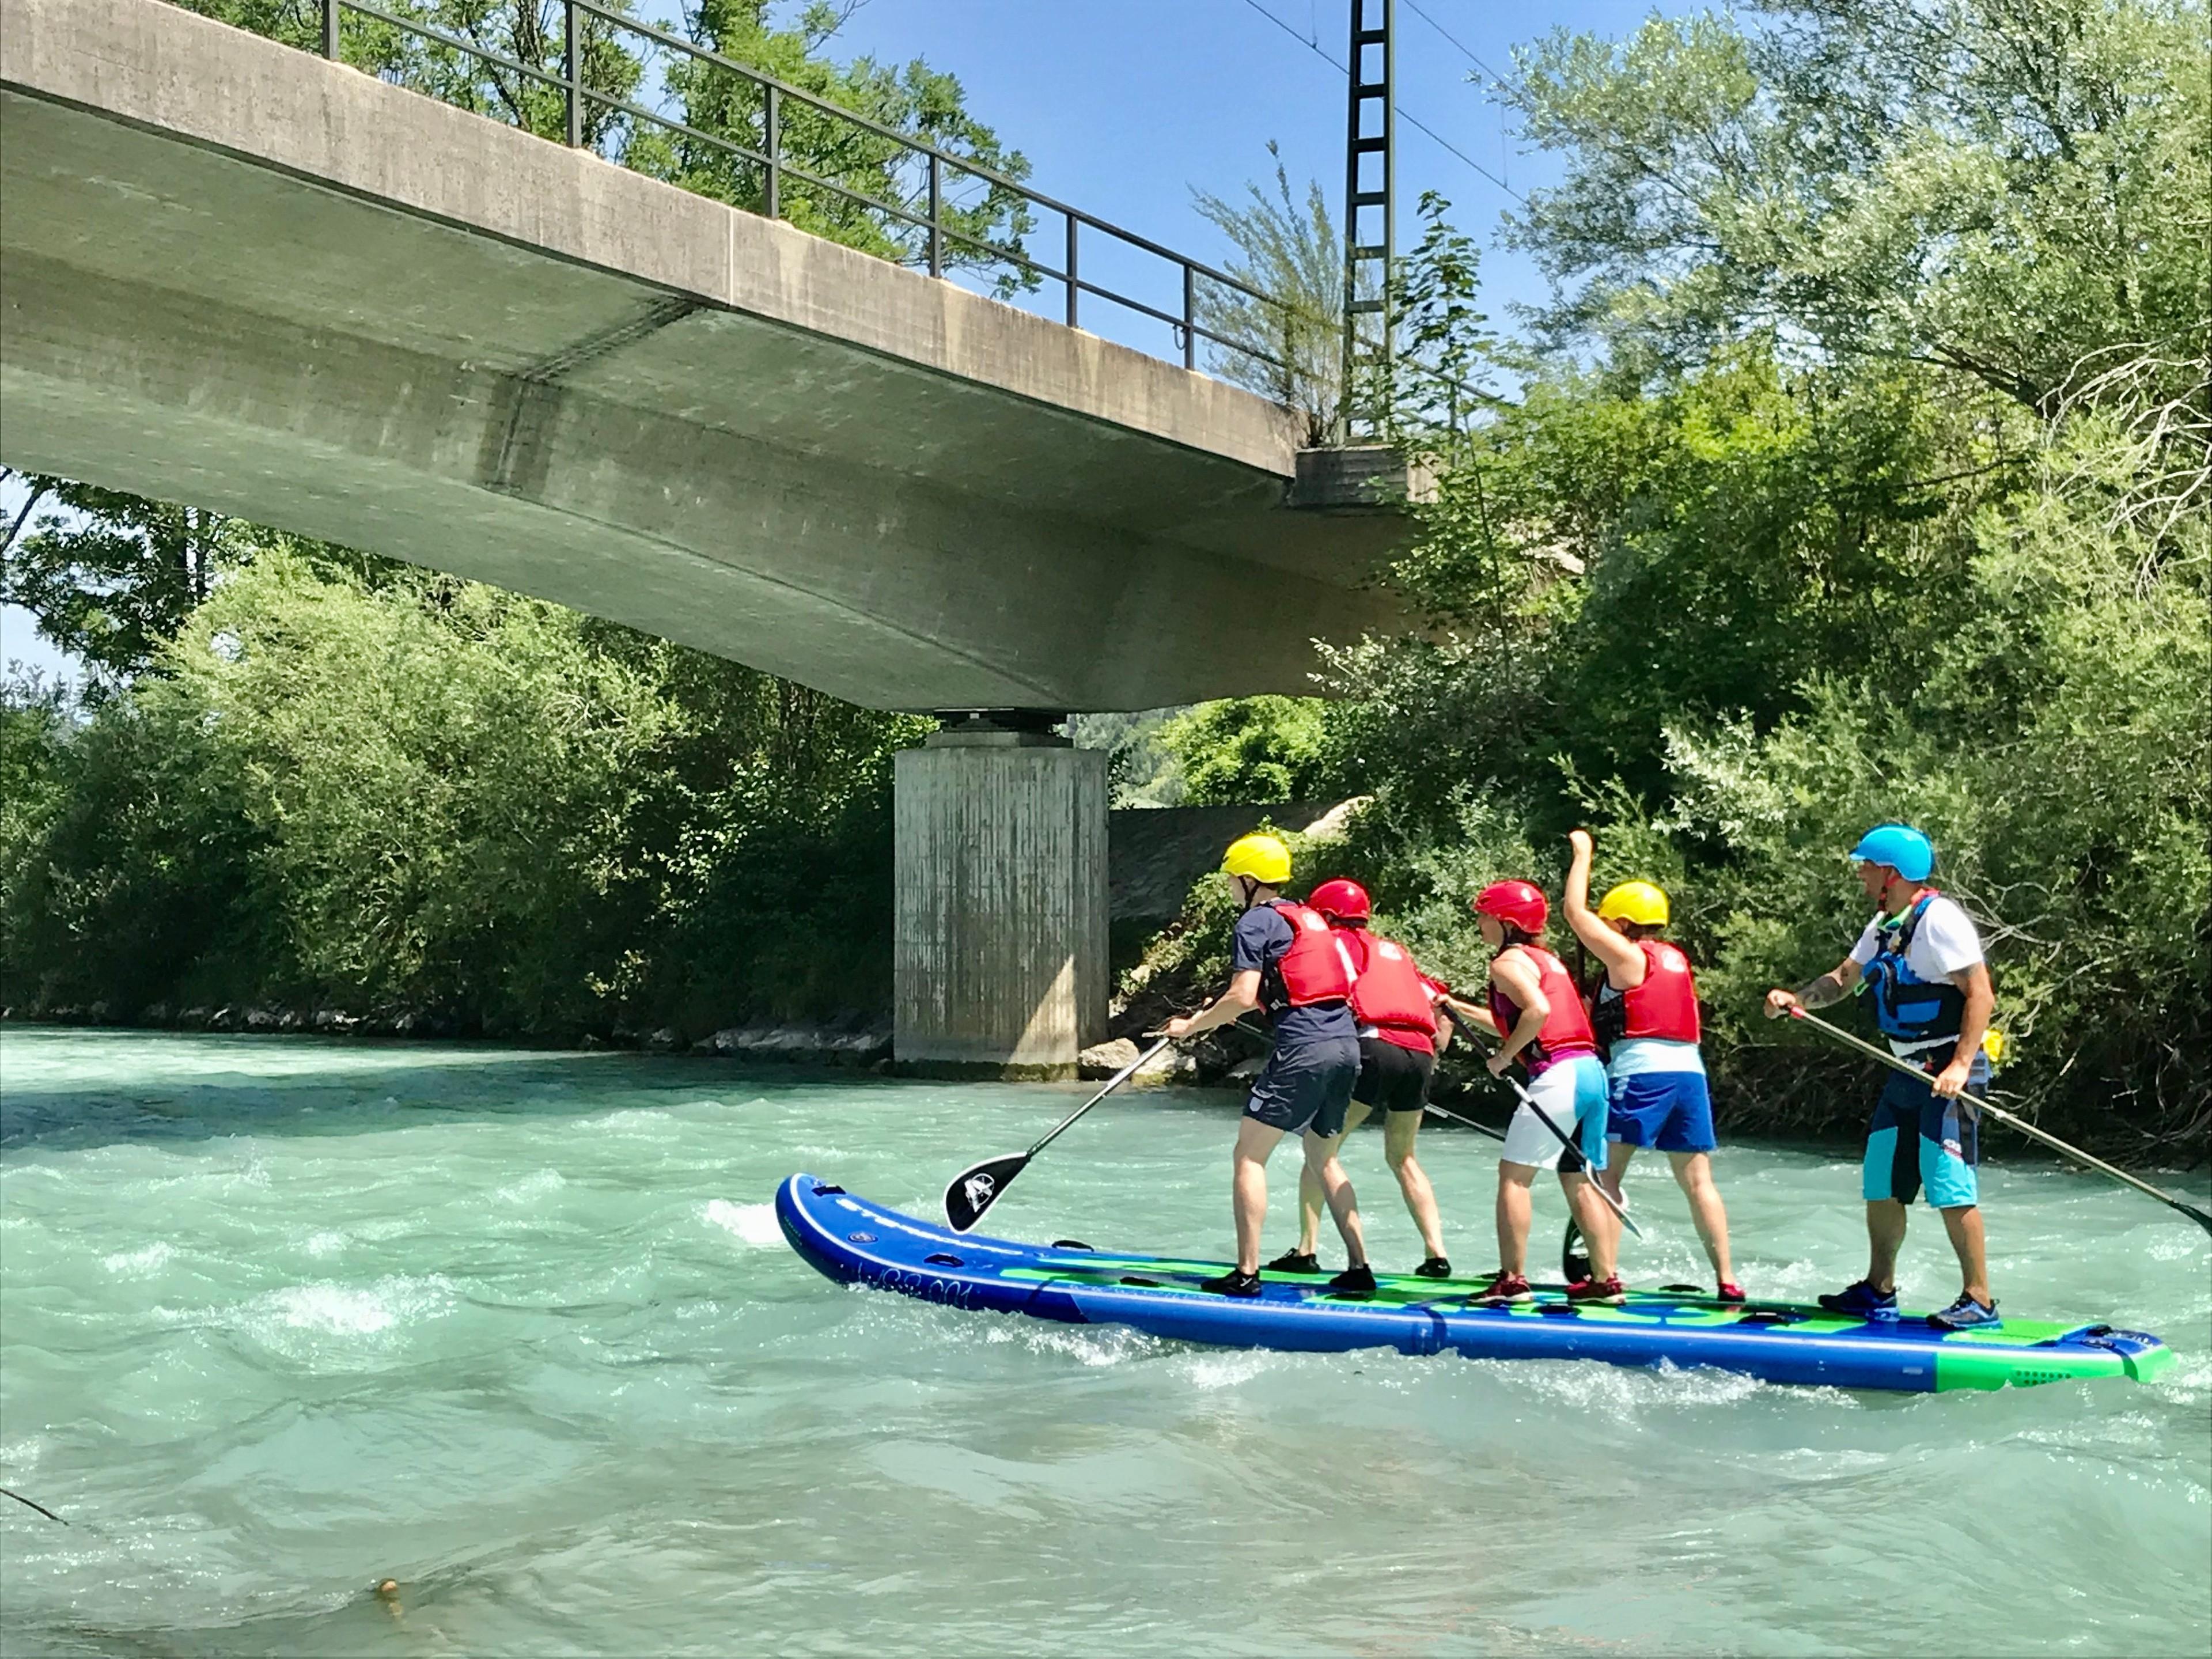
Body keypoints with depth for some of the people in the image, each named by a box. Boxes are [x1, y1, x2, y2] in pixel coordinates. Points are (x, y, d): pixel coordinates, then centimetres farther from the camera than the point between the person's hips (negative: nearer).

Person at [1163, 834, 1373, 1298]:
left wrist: (1192, 1026, 0)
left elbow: (1243, 998, -13)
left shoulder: (1256, 922, -3)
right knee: (1323, 1158, 20)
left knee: (1249, 1155, -1)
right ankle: (1359, 1268, 16)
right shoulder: (1309, 917, 22)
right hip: (1346, 1044, 9)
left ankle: (1247, 1273, -5)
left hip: (1304, 1050, -9)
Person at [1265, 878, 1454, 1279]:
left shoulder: (1337, 941, 13)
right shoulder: (1396, 950, 30)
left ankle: (1306, 1252, -3)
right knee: (1402, 1158, 20)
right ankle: (1437, 1255, 11)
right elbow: (1439, 1003, 26)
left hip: (1375, 1046, -6)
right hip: (1419, 1054, 6)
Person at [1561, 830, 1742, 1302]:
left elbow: (1575, 911, -2)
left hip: (1641, 1073, -7)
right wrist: (1602, 1012, 24)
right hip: (1690, 1071, 7)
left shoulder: (1627, 957, -3)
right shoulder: (1676, 960, 18)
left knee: (1606, 1174, 0)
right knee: (1698, 1181, 7)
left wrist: (1583, 852, 8)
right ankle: (1727, 1278, 3)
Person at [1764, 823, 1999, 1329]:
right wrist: (1793, 998, -1)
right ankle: (1879, 1292, 22)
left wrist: (1960, 1065, -26)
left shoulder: (1939, 919, -14)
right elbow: (1843, 979, 19)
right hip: (1909, 1074, 10)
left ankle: (1979, 1302, -5)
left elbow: (1980, 994, -18)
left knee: (1948, 1185, -11)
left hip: (1949, 1072, -10)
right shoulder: (1885, 925, 15)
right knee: (1882, 1184, 12)